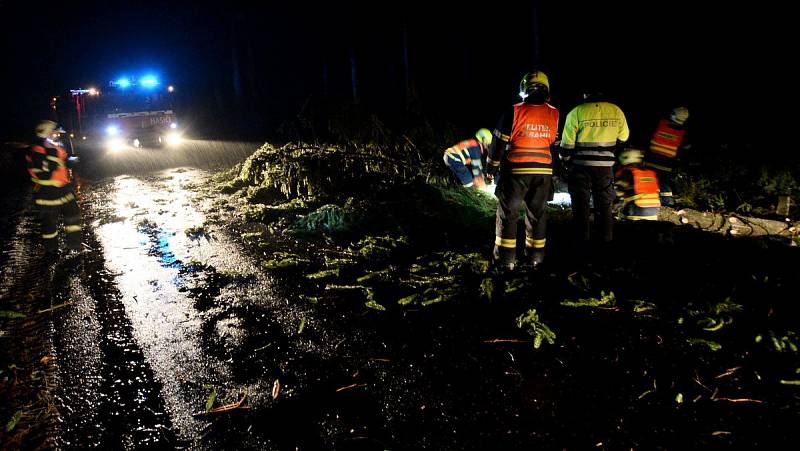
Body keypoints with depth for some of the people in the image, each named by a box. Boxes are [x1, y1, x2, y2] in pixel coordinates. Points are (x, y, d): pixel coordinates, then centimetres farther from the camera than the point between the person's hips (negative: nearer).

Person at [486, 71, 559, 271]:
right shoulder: (554, 114, -1)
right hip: (543, 171, 3)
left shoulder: (514, 112, -11)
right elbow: (554, 142, 10)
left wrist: (492, 166, 5)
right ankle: (535, 256, 22)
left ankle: (506, 258, 7)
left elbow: (499, 142, -7)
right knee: (537, 214, 14)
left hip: (516, 171, -3)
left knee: (508, 213, 6)